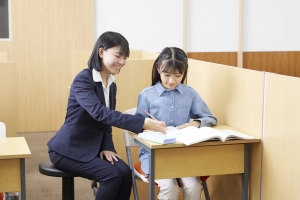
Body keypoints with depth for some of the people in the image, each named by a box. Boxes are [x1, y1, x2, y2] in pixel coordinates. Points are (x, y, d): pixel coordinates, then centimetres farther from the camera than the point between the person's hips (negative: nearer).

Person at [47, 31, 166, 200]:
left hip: (93, 147, 7)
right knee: (112, 175, -22)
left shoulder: (111, 84, 6)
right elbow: (100, 113, -36)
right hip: (69, 150, -7)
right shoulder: (83, 80, -20)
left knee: (125, 173, -14)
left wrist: (107, 147, -5)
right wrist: (143, 123, -44)